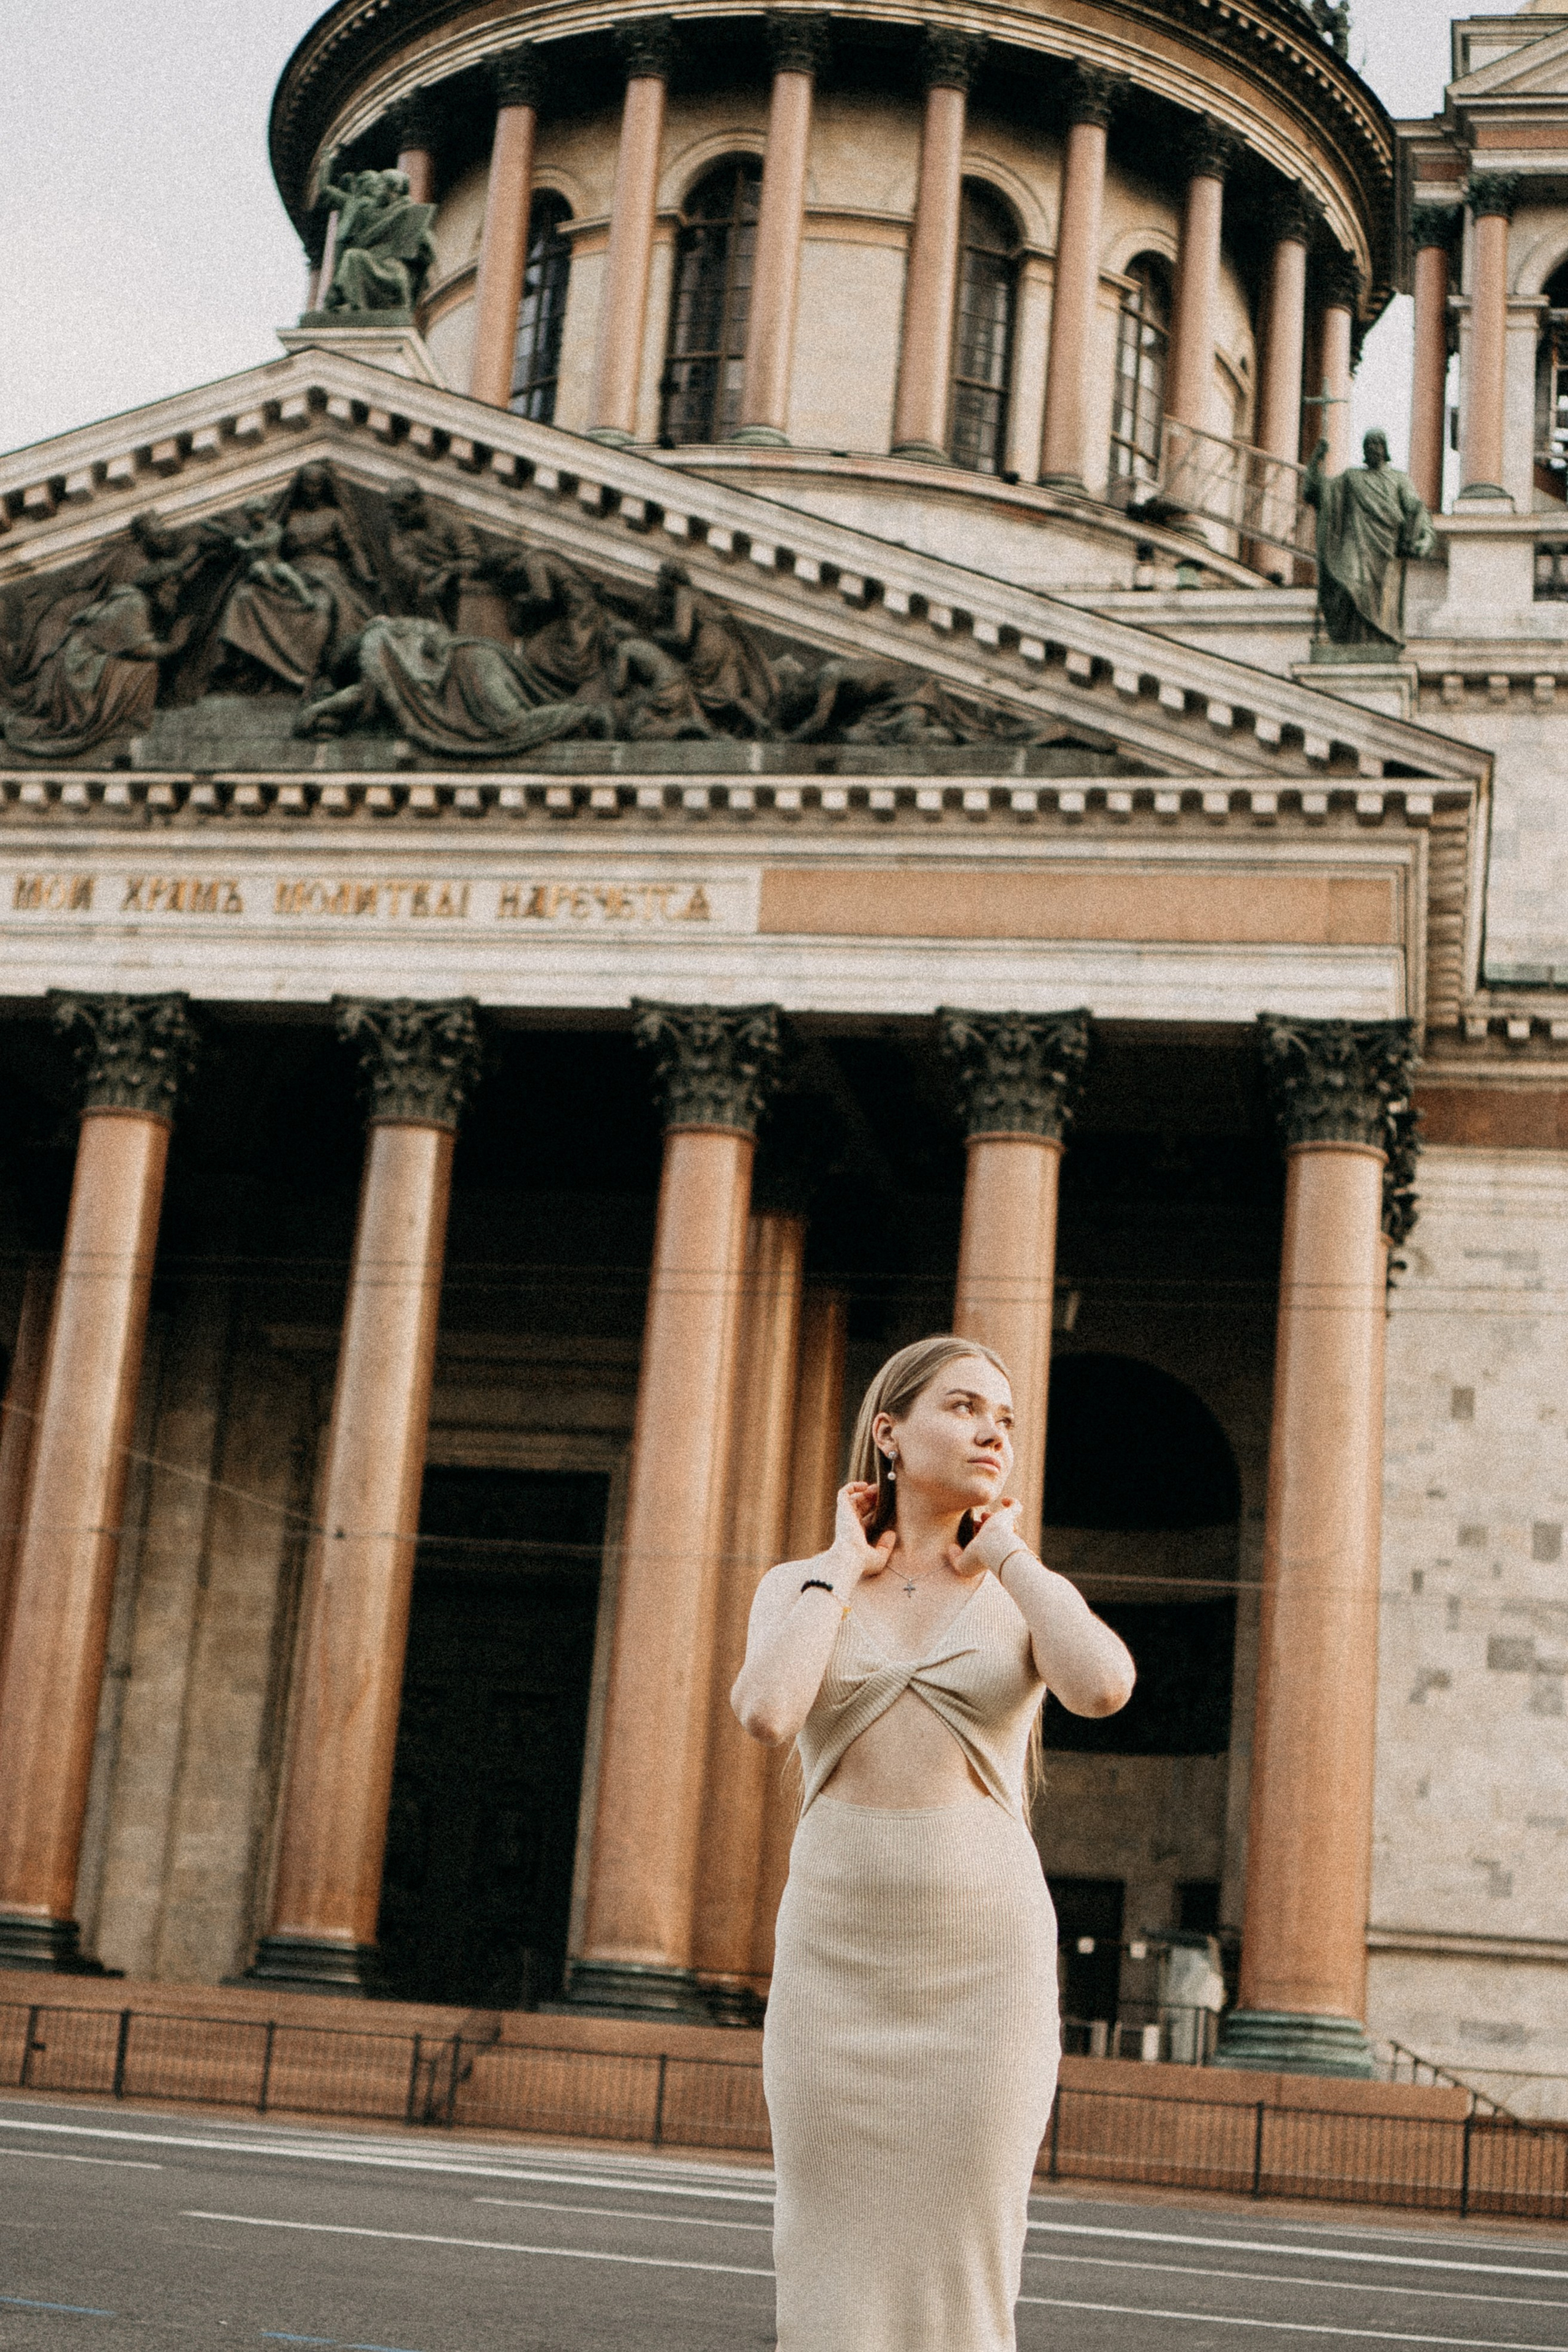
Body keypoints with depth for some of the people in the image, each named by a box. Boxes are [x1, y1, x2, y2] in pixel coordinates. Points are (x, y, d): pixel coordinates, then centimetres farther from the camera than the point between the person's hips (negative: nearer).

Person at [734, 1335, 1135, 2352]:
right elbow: (767, 1714, -16)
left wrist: (1004, 1555, -4)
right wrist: (845, 1564, -3)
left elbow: (1104, 1688, -17)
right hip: (839, 1957, 0)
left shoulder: (1026, 1592, 7)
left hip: (986, 1961, 0)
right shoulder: (801, 1587, 6)